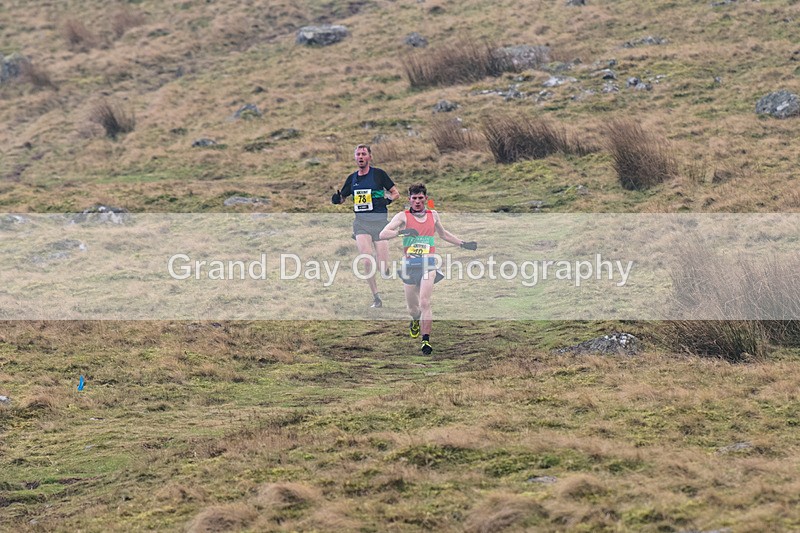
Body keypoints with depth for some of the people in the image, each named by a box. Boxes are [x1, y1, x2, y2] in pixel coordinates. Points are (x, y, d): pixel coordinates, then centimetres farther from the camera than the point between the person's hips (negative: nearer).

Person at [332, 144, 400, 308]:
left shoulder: (378, 173, 2)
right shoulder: (352, 178, 13)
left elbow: (396, 193, 9)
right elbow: (341, 198, 24)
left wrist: (388, 200, -11)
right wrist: (336, 198, 2)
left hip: (379, 220, -2)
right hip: (361, 221, 3)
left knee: (383, 266, -6)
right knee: (366, 260, -18)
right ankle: (376, 298, -9)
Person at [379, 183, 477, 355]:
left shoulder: (433, 215, 12)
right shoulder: (403, 216, 1)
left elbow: (443, 234, 30)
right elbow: (383, 234, -9)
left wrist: (464, 244, 28)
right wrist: (401, 231, -26)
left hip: (428, 263, 0)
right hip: (409, 264, 0)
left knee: (425, 303, -18)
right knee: (412, 307, 10)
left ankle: (426, 340, -19)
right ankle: (415, 321, 46)